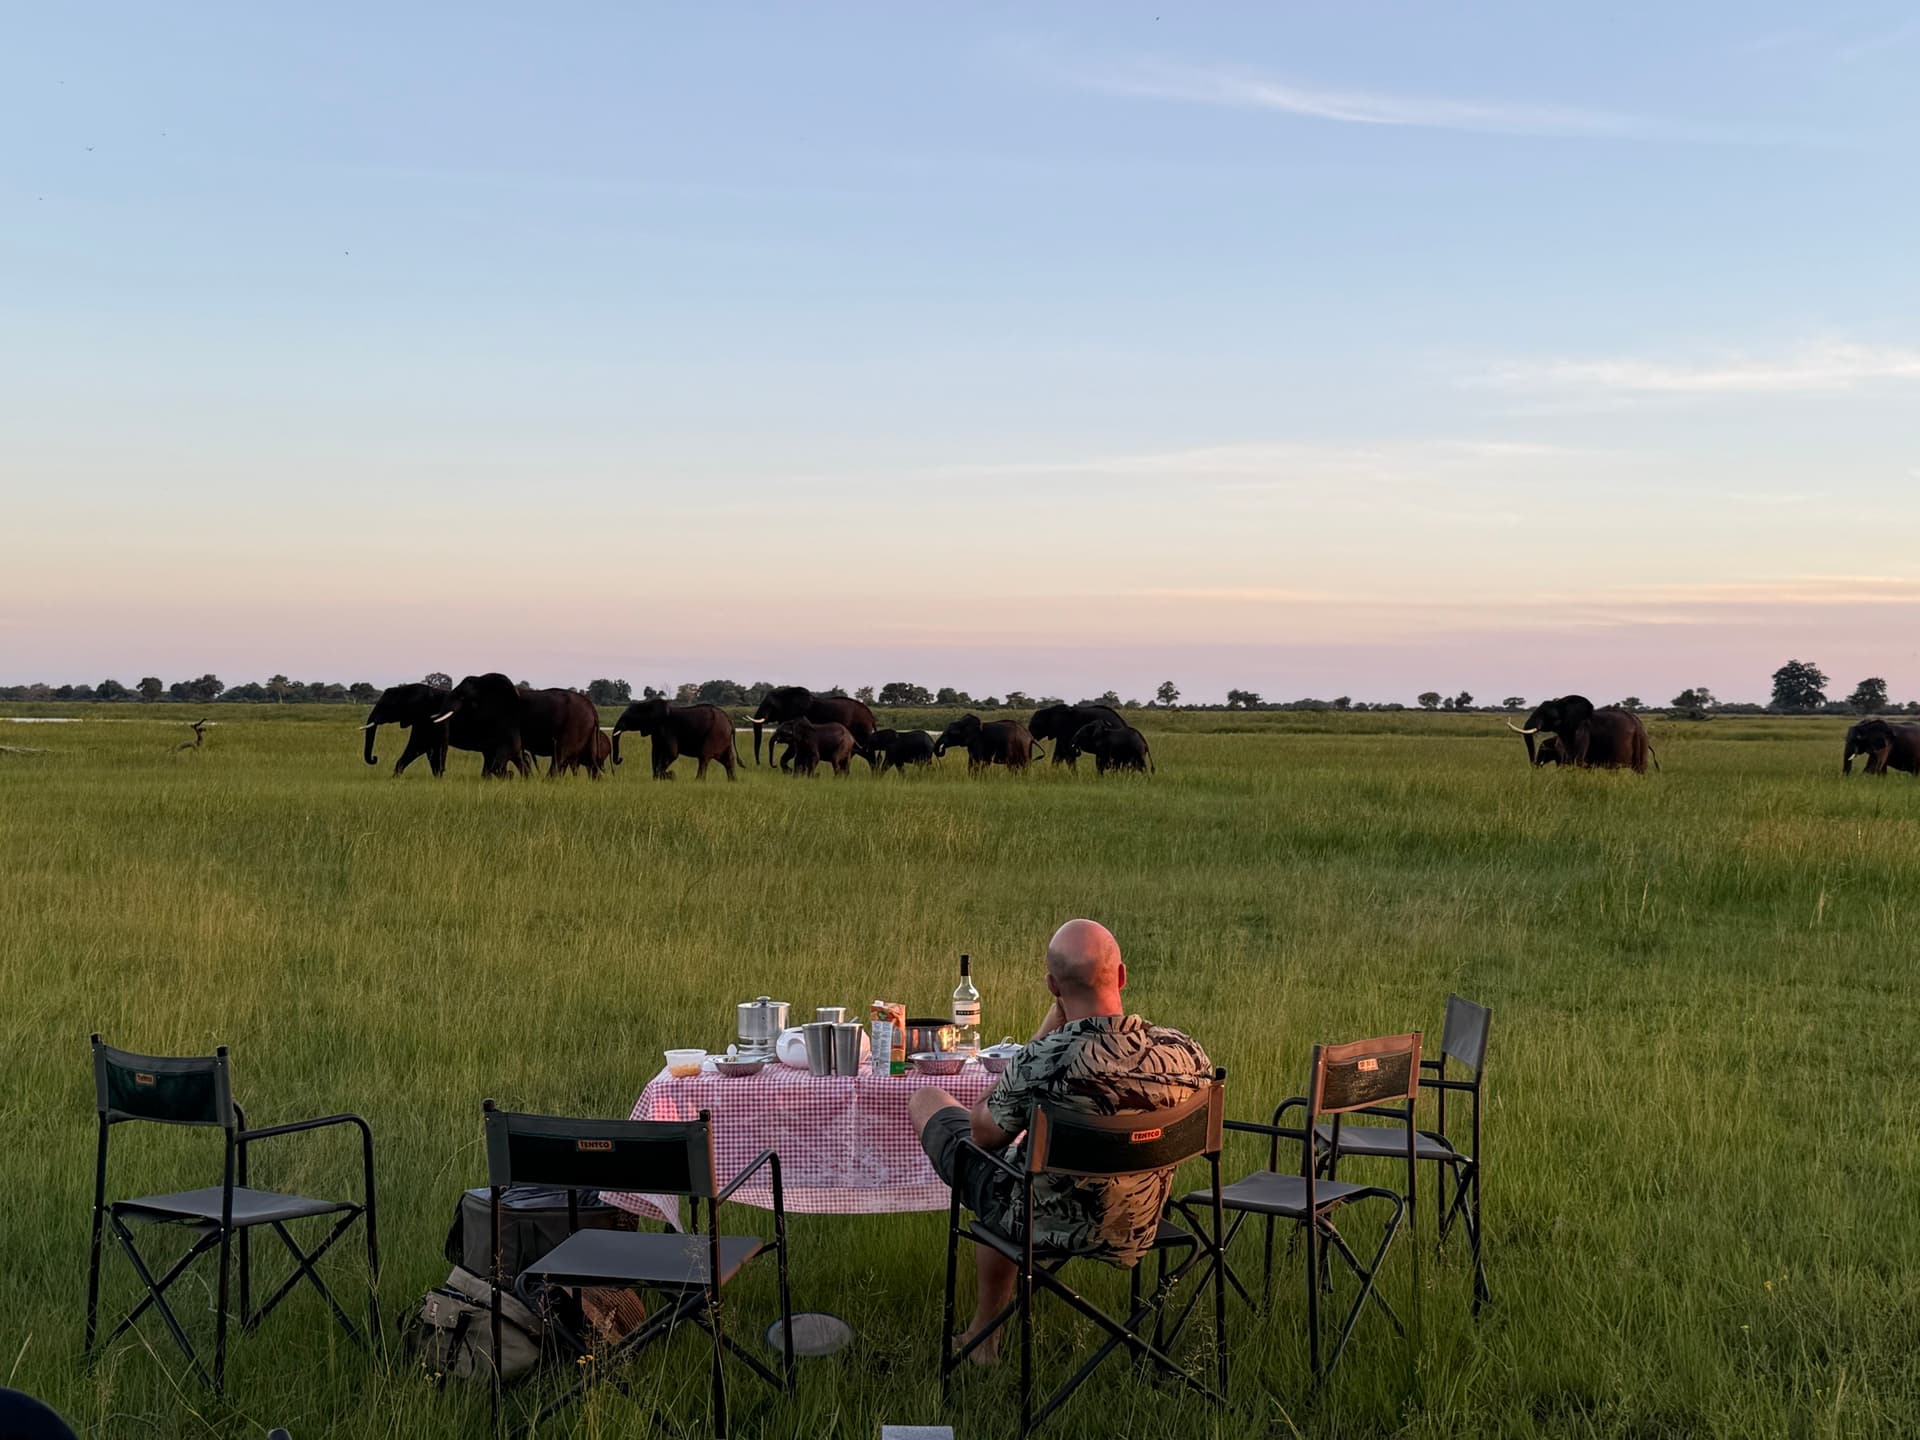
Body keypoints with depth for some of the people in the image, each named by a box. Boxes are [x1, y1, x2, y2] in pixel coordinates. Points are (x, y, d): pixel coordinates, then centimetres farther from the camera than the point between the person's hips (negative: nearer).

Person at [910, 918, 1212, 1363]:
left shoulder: (1044, 1060, -34)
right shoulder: (1187, 1054, -20)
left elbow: (983, 1135, -13)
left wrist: (1047, 1029, -12)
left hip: (1045, 1225, -4)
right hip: (1136, 1232, 5)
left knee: (927, 1099, 17)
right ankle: (986, 1330, 46)